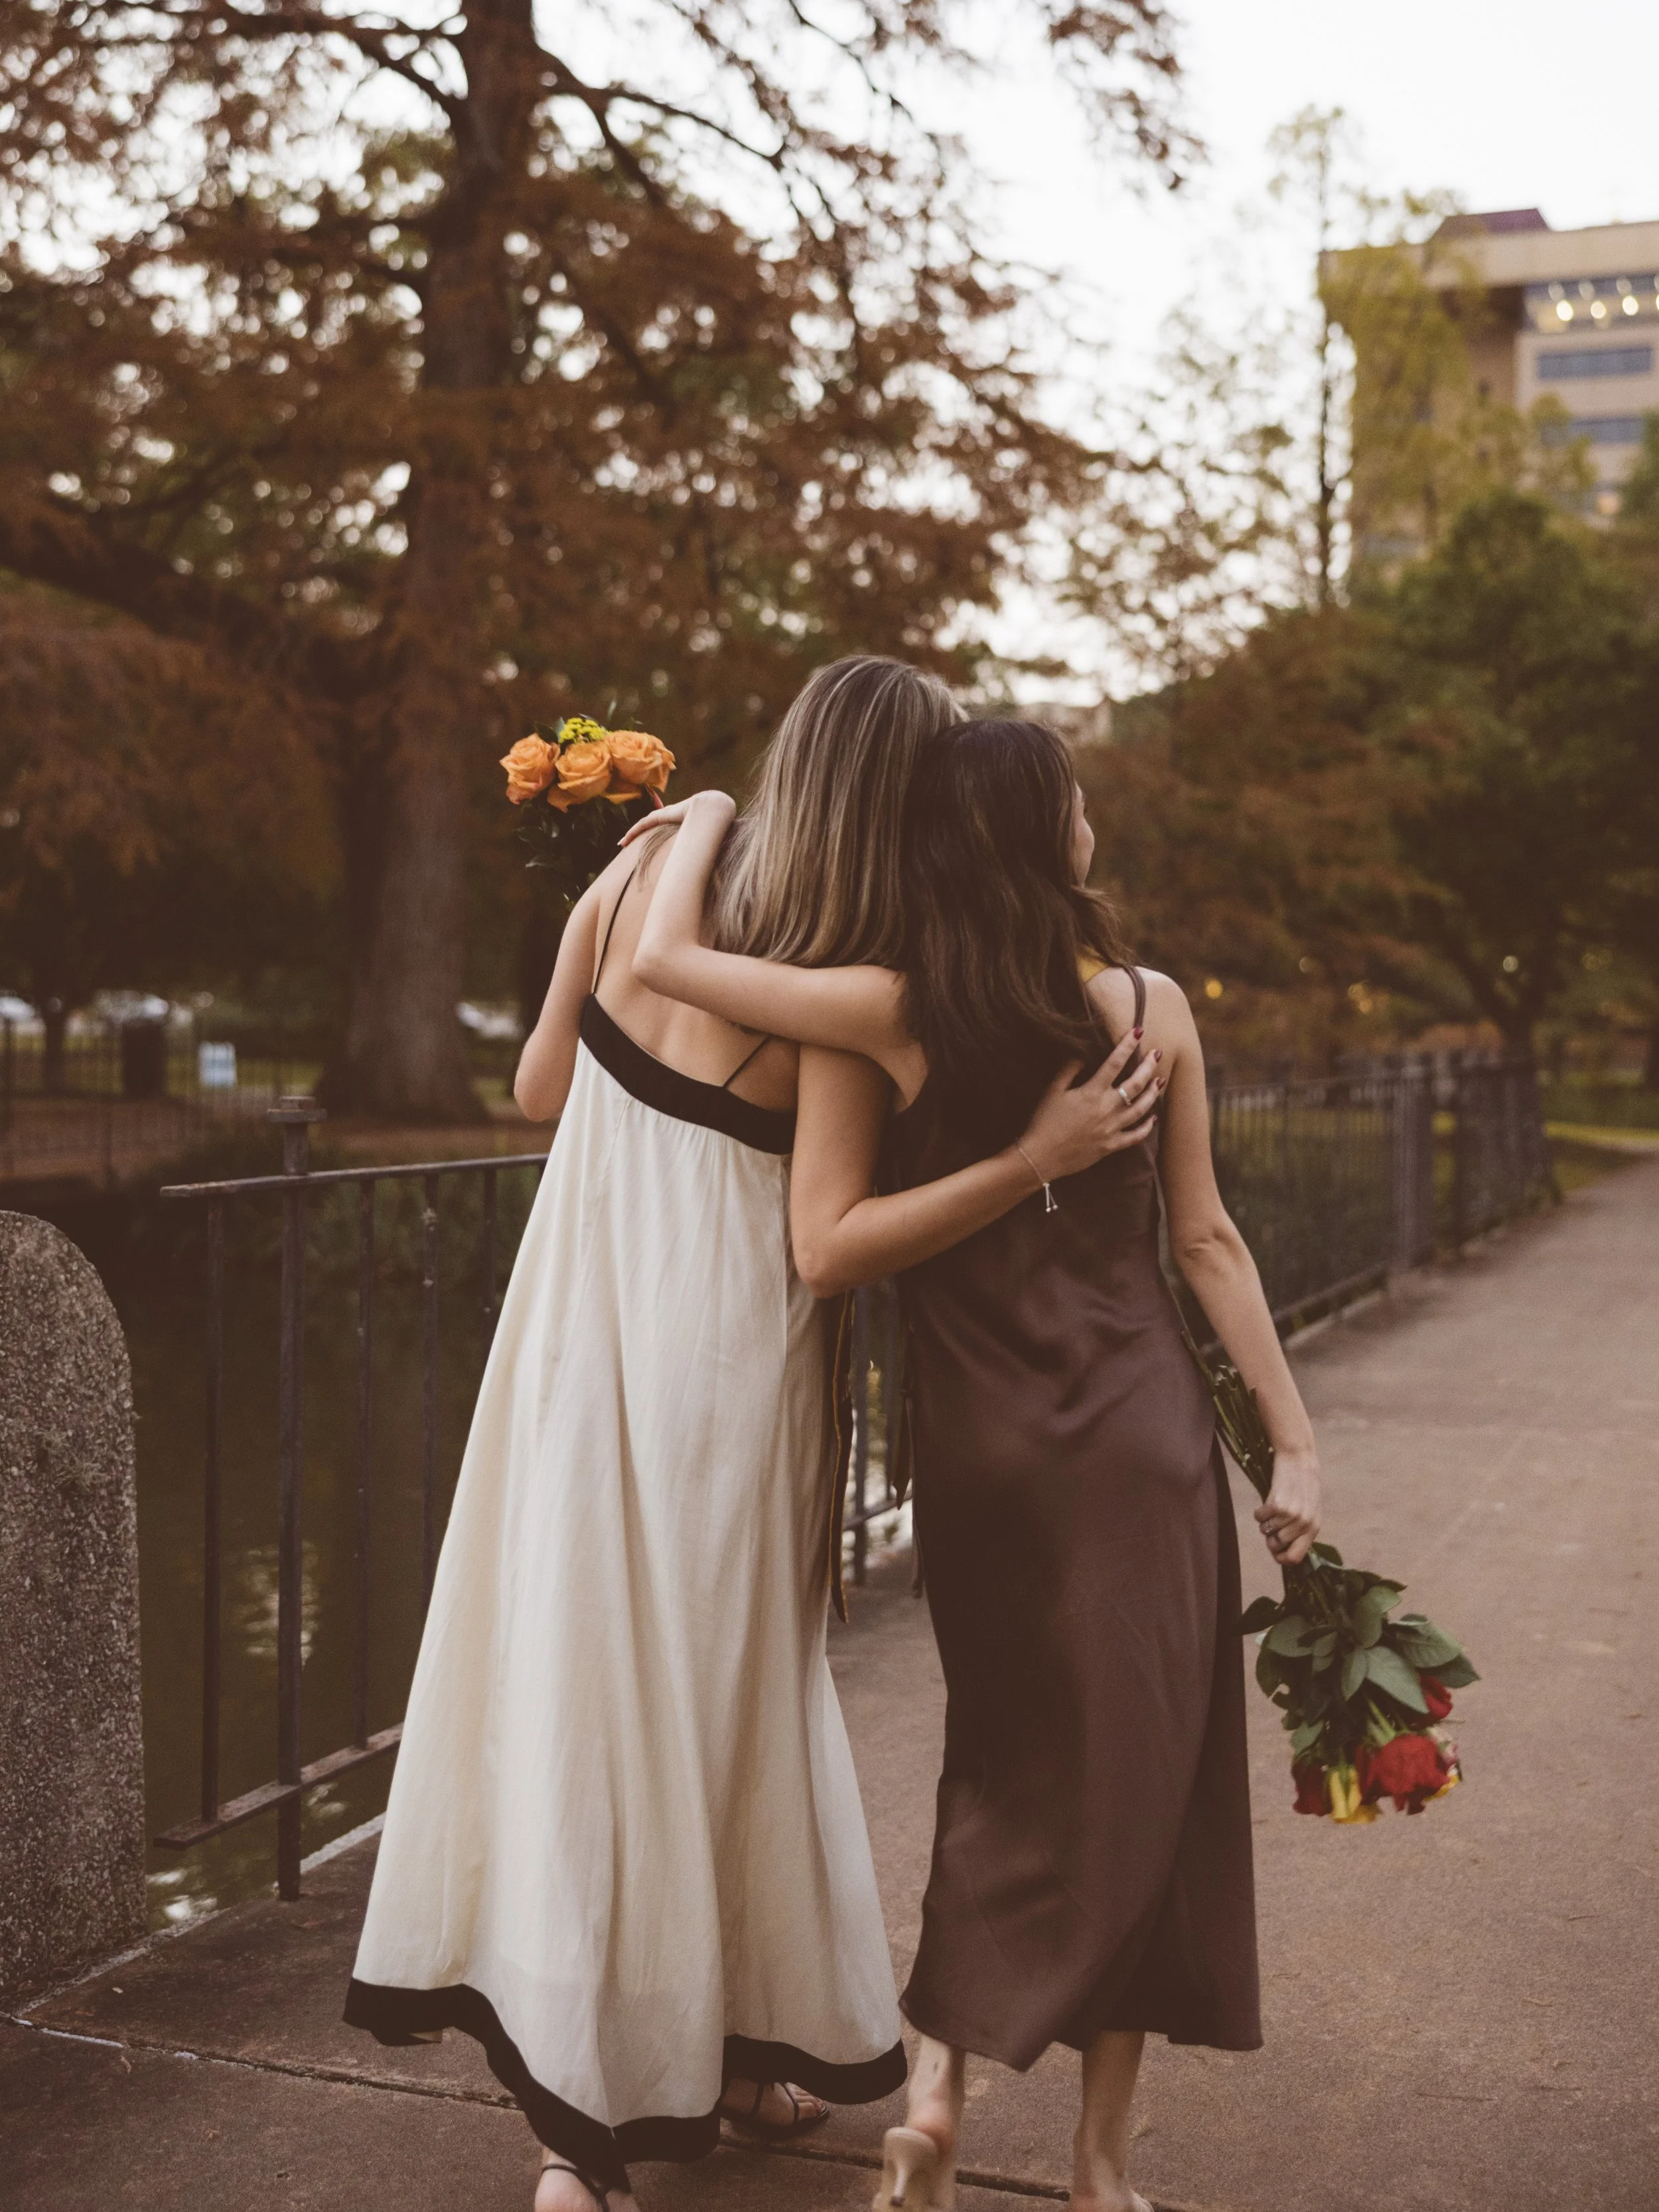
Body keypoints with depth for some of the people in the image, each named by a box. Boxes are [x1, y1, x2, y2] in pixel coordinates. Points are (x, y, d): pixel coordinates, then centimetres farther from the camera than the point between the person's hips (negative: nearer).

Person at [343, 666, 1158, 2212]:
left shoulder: (642, 879, -1)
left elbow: (540, 1088, 7)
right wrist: (1039, 1155, -19)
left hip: (580, 1328, 5)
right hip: (725, 1354, -5)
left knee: (578, 1665, 12)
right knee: (713, 1688, 10)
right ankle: (735, 2043, 26)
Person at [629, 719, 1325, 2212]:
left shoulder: (891, 1014, -10)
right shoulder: (1153, 1007, -6)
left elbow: (661, 960, -14)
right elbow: (1206, 1241, -2)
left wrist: (709, 818, 4)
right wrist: (1295, 1442, 6)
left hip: (978, 1446, 1)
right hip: (1142, 1435, -1)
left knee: (1010, 1766, 21)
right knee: (1141, 1776, 11)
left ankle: (939, 2083, 12)